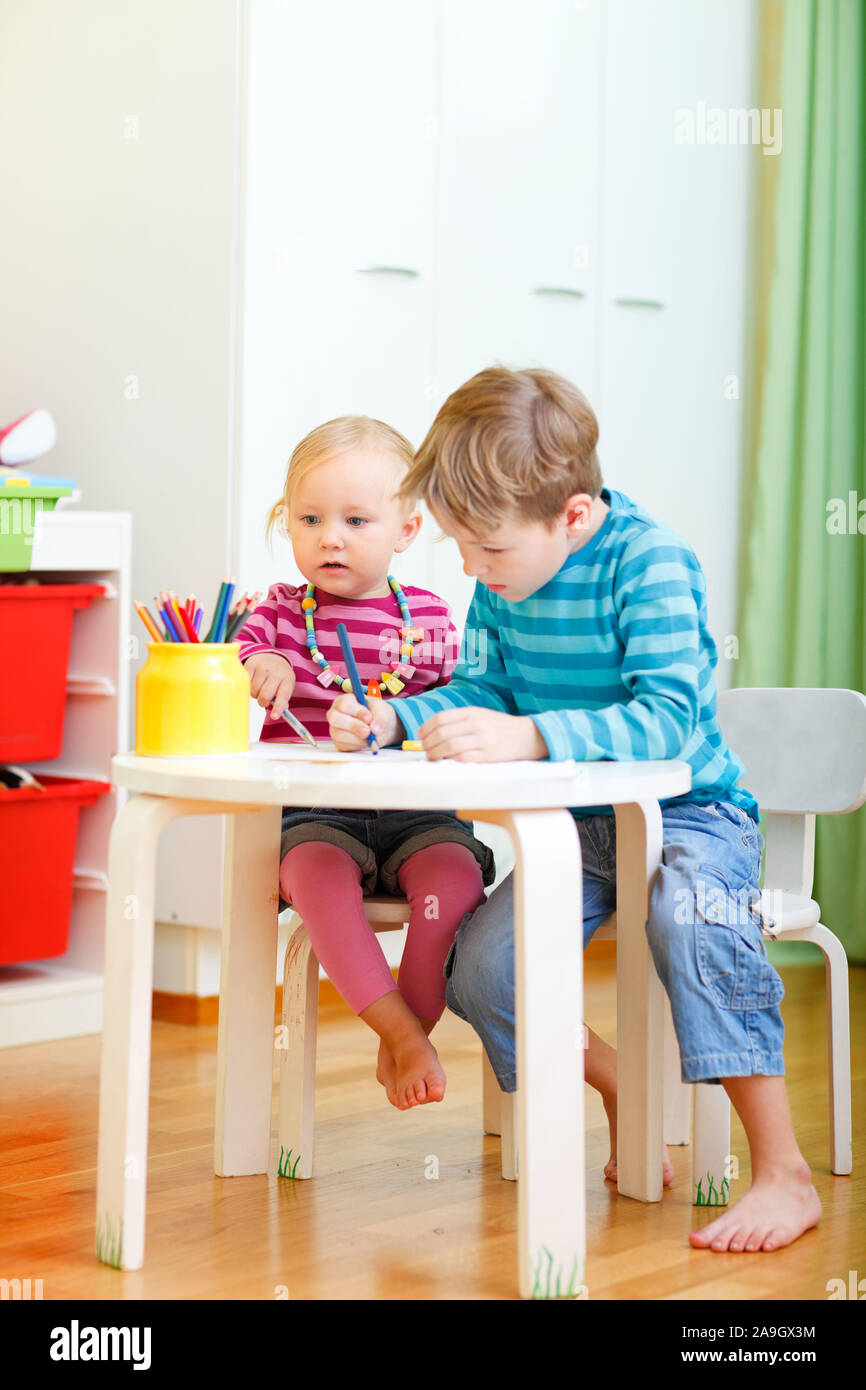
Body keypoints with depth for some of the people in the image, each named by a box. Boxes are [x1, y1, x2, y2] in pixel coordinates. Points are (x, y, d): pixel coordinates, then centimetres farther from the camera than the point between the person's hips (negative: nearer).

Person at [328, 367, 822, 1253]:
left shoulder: (648, 562, -22)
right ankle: (621, 1092, 12)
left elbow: (667, 719, -33)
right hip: (577, 824, 7)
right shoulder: (503, 578, -1)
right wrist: (392, 719, -9)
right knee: (478, 971, -13)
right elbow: (487, 688, 9)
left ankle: (783, 1174, -29)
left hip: (690, 811, -6)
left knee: (688, 915, -37)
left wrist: (528, 738, -44)